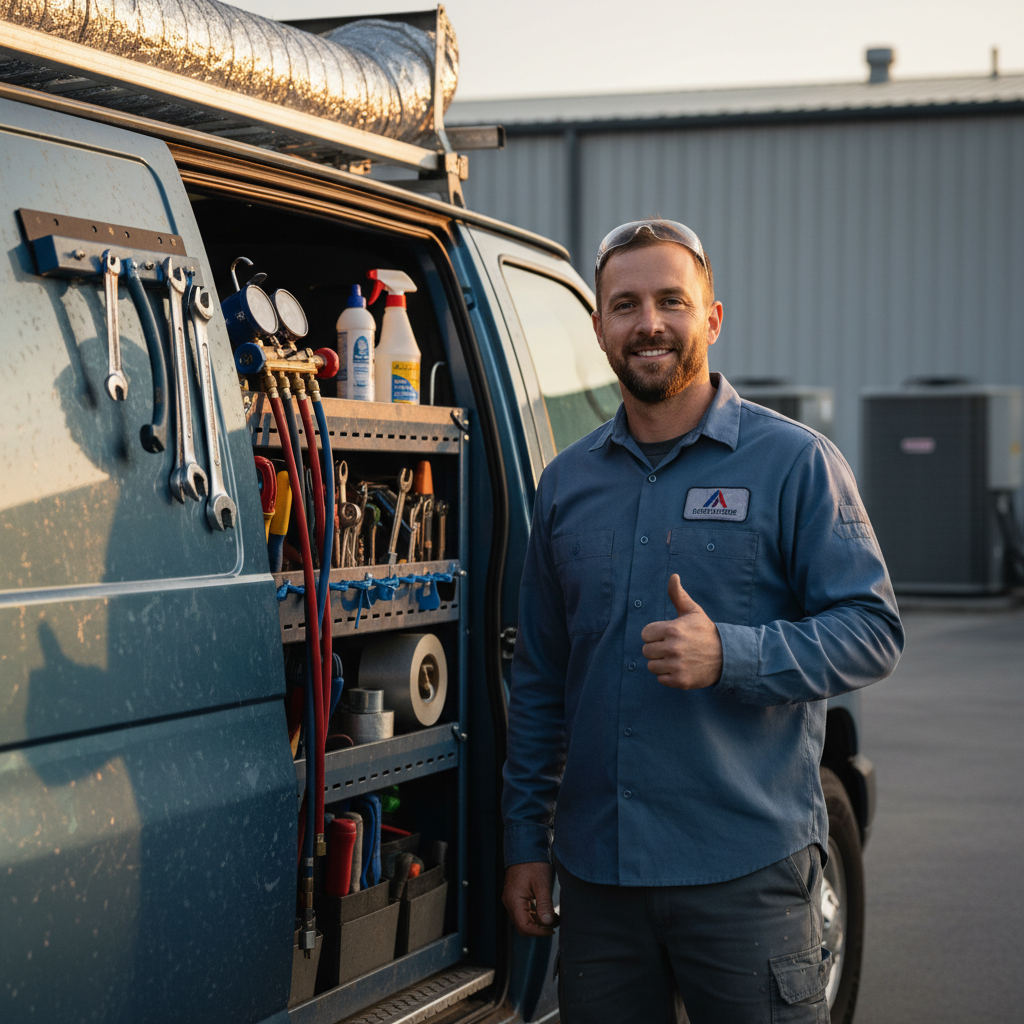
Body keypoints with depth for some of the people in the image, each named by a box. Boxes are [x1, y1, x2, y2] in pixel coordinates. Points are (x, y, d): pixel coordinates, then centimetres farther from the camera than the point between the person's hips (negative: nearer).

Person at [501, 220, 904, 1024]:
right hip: (596, 871, 4)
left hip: (748, 873, -4)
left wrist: (729, 656, -21)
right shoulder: (567, 483, 13)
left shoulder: (794, 462, -1)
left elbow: (873, 632, -6)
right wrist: (525, 841, 13)